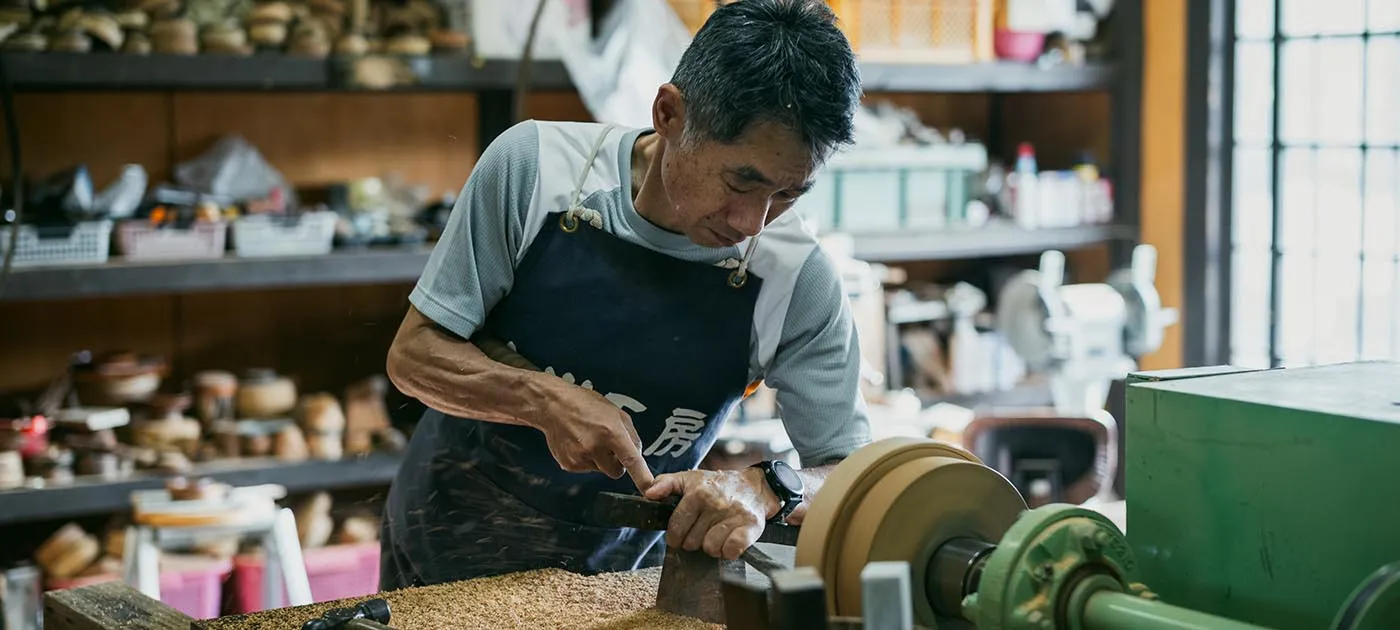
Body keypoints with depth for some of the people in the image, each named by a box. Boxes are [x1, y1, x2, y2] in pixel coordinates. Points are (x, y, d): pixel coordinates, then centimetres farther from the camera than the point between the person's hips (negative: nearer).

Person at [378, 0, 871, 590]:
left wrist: (764, 490, -35)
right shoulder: (533, 165, -17)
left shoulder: (798, 278, -17)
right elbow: (414, 354, -10)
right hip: (446, 538, 0)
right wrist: (549, 400, -28)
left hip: (612, 584, 0)